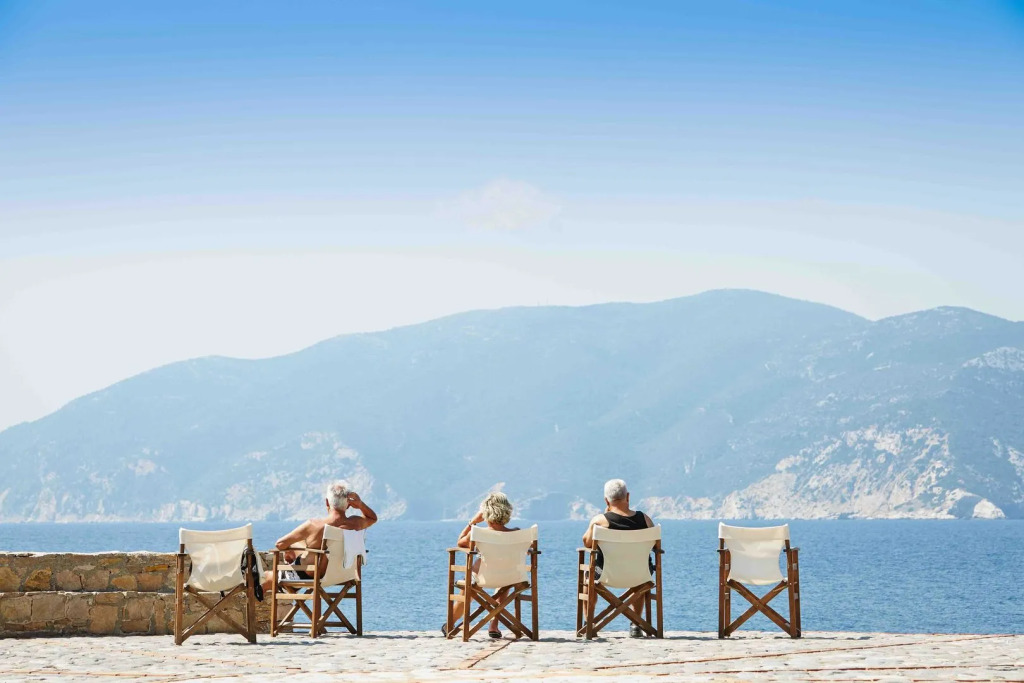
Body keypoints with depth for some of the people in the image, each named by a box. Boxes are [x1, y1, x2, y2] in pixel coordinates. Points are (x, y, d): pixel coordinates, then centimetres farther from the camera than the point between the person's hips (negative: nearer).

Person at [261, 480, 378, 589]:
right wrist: (360, 504, -17)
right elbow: (373, 518, 3)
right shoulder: (355, 523, -24)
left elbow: (280, 544, -24)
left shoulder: (312, 525, -34)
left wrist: (289, 549, 0)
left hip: (308, 576, -6)